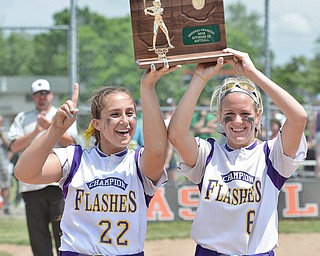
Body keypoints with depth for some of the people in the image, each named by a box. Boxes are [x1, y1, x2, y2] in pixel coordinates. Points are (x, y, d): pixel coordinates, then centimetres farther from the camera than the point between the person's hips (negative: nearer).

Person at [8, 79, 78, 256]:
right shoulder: (23, 118, 15)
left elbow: (69, 142, -3)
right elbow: (14, 147, 2)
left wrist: (50, 128, -15)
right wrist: (36, 131, -9)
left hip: (59, 182, -2)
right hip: (31, 185, 2)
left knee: (62, 227, -6)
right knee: (37, 230, 2)